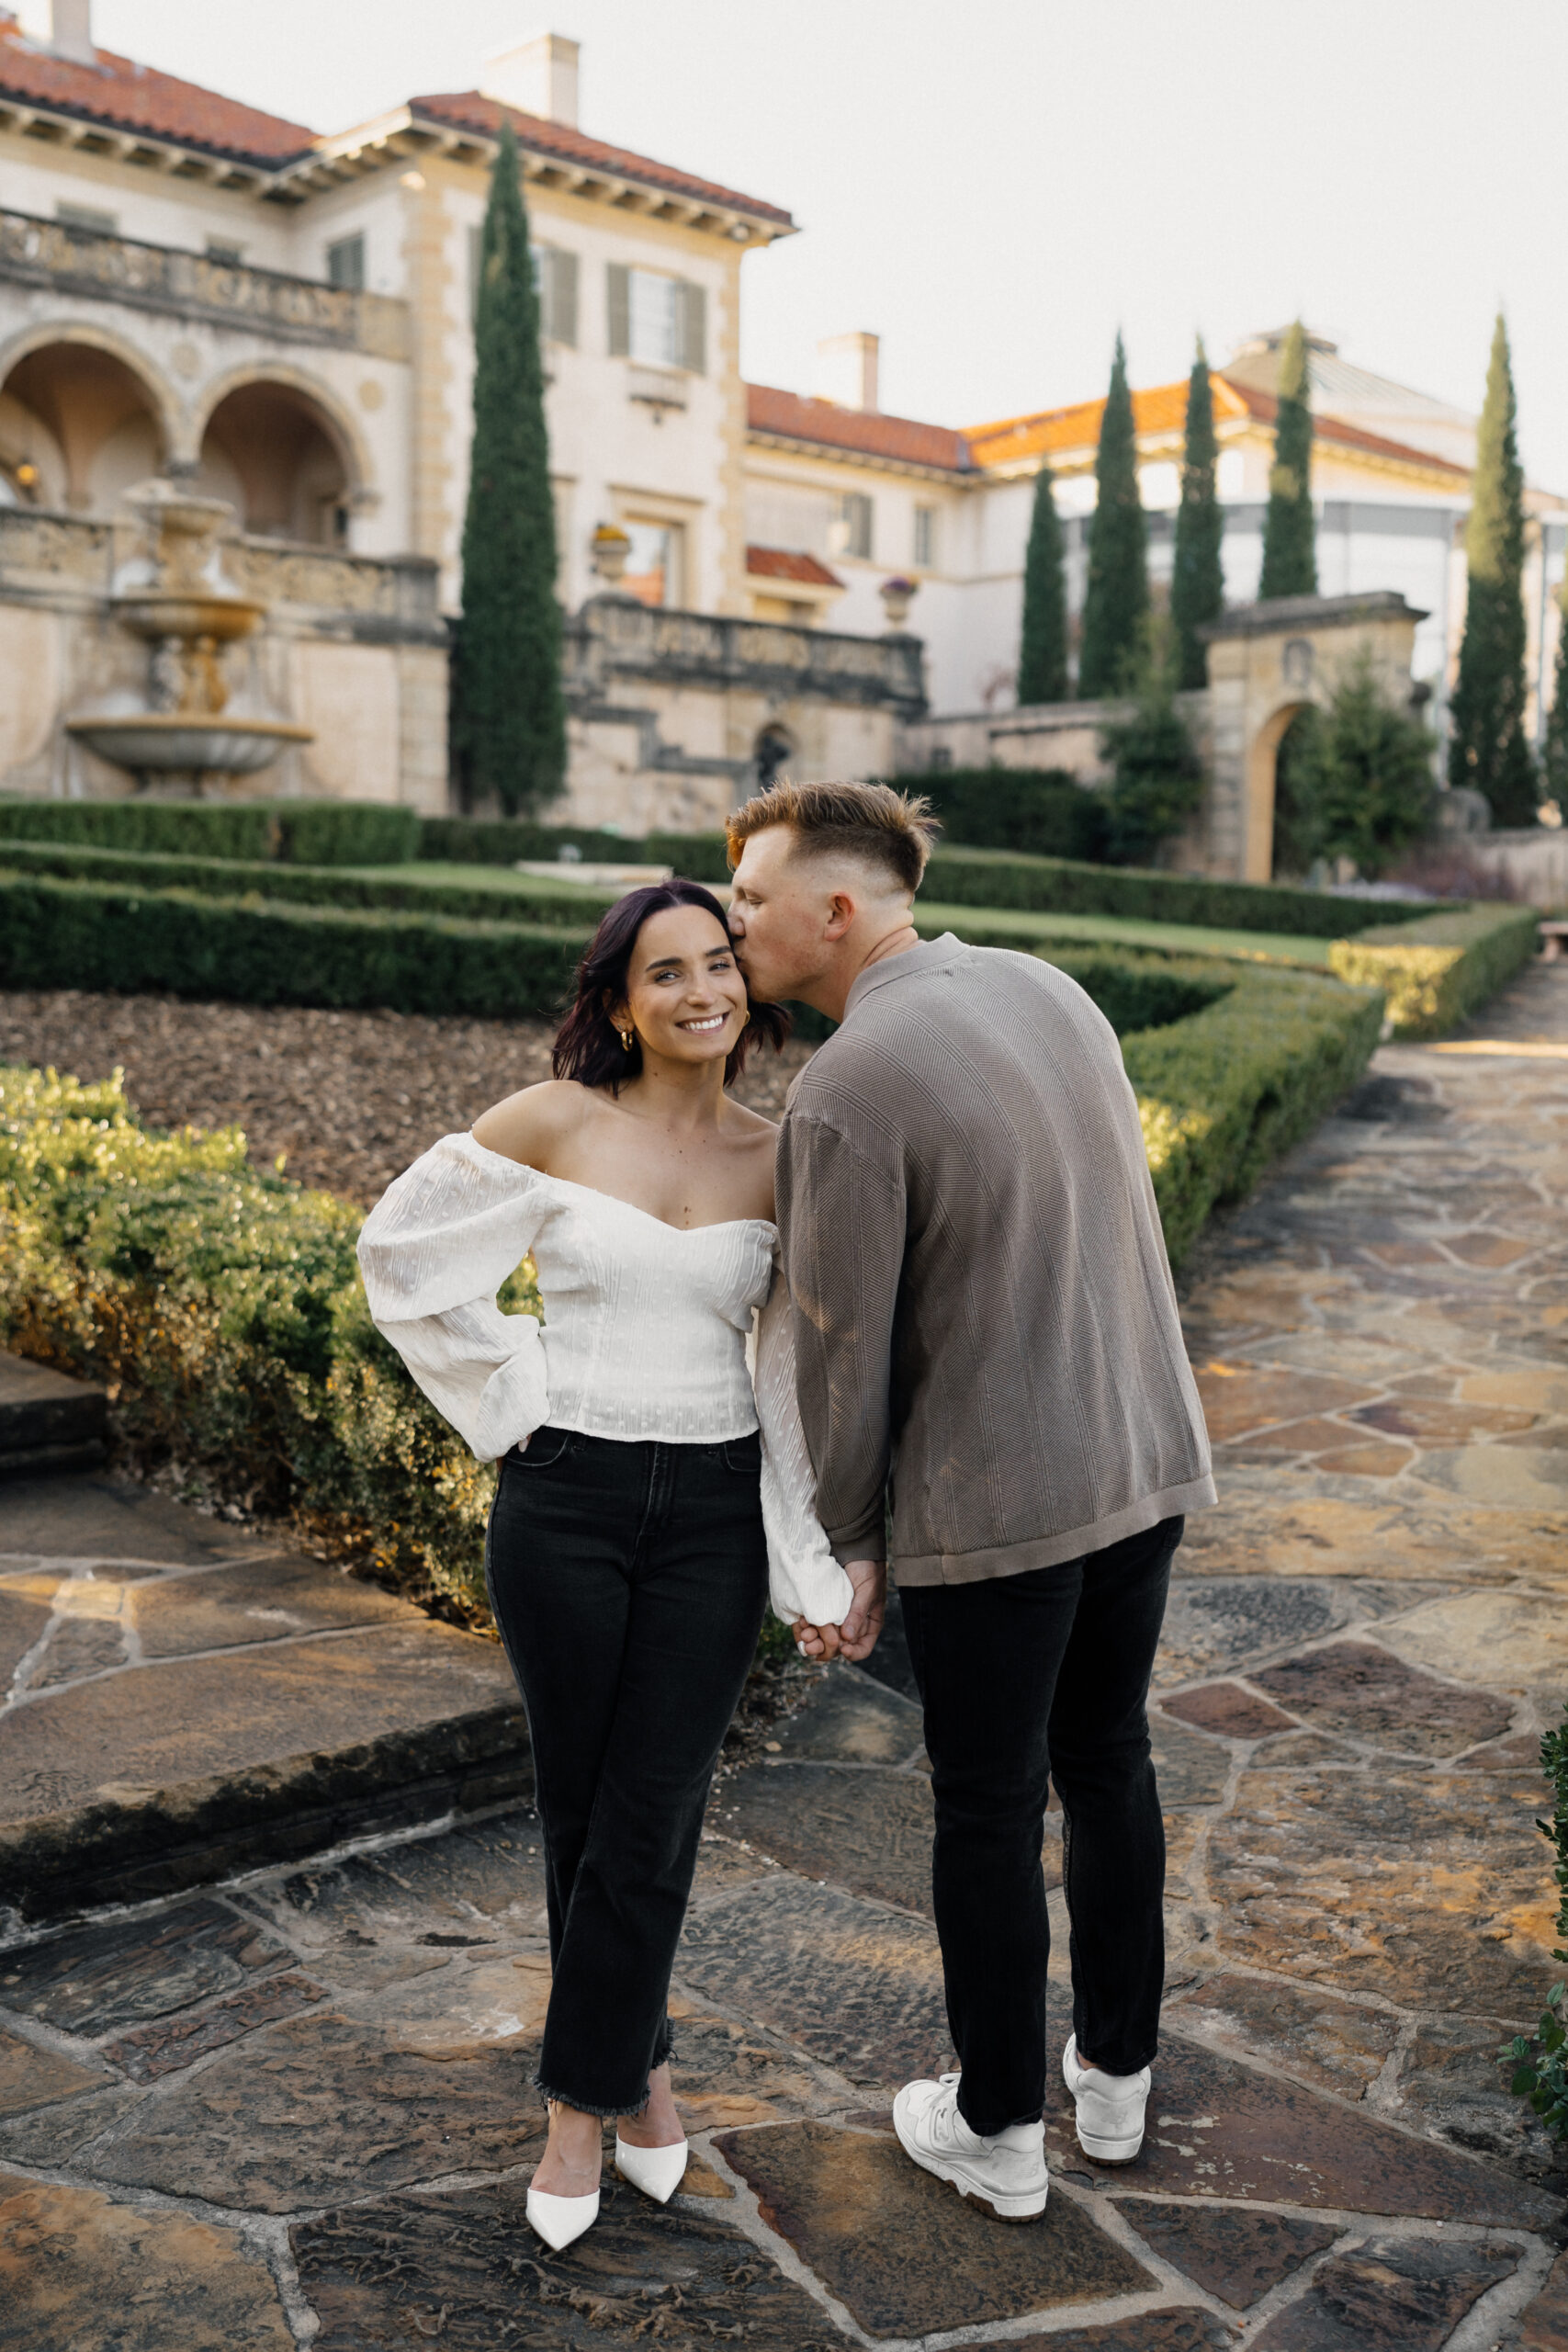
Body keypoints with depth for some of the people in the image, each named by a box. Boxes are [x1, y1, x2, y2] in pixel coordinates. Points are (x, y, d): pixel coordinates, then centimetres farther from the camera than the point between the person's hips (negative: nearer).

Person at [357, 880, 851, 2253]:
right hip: (563, 1503, -1)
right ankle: (644, 2056, 33)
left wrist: (818, 1564, 0)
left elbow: (800, 1371, 3)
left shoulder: (780, 1163, 1)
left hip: (713, 1511, 1)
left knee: (651, 1817, 4)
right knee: (579, 1807, 10)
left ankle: (585, 2093, 26)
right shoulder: (551, 1124, -5)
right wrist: (507, 1402, 0)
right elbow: (404, 1252, 5)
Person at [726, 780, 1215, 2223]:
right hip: (1142, 1453, 7)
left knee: (990, 1811, 11)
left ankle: (998, 2131, 30)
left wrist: (847, 1546, -1)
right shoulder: (1046, 991, 3)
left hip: (990, 1498, -7)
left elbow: (845, 1349, -14)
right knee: (1106, 1760, 22)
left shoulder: (844, 1091, -20)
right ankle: (1116, 2076, 40)